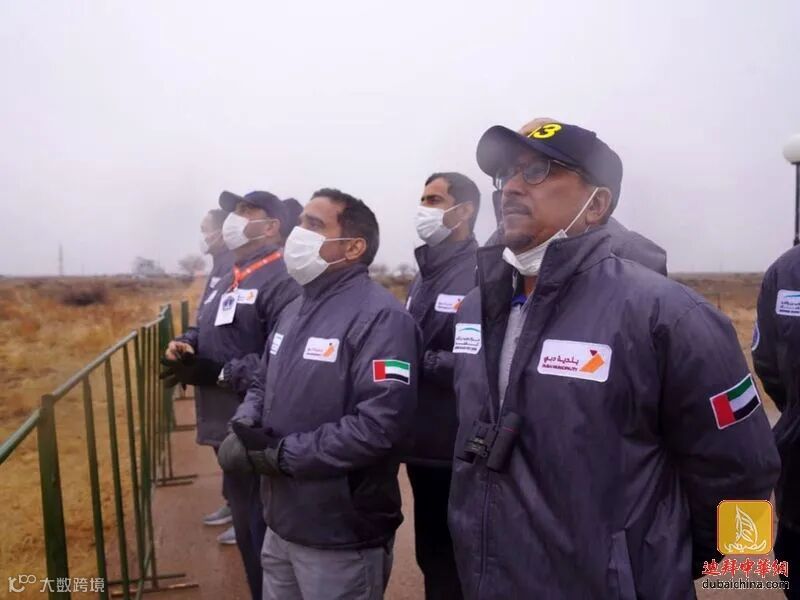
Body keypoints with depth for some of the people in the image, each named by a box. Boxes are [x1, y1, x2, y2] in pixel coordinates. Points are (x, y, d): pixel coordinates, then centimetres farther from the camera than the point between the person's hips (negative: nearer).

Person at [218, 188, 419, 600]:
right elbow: (264, 385, 18)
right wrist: (244, 427, -6)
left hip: (342, 537, -8)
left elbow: (381, 424, -28)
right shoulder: (294, 312, 11)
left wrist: (279, 454, -21)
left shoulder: (379, 316, -19)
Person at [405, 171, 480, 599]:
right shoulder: (422, 278, 14)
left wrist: (422, 362, -24)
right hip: (423, 445, 8)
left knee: (459, 561, 8)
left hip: (462, 451, -8)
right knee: (431, 553, 21)